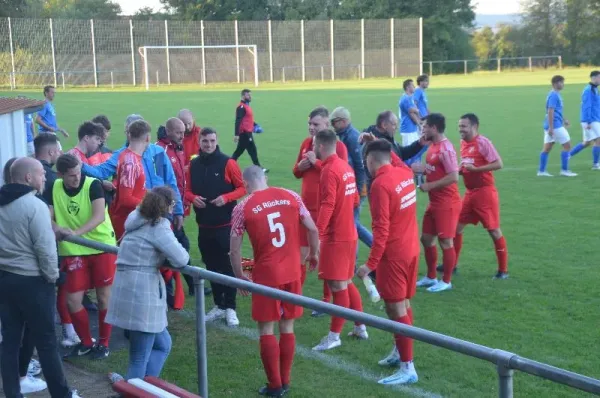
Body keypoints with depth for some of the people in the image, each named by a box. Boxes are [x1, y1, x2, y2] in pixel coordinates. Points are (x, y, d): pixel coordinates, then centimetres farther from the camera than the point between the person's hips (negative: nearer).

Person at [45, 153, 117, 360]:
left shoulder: (93, 185, -14)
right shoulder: (54, 188, -2)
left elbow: (100, 216, -24)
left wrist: (76, 232, -36)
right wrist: (58, 228, -26)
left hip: (102, 247, -3)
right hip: (73, 251, 4)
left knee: (103, 296, 4)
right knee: (72, 300, 2)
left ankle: (103, 343, 20)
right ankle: (86, 342, 22)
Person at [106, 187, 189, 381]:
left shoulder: (139, 221, 15)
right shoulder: (158, 227, -11)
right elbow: (181, 259, -16)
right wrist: (183, 254, 6)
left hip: (128, 290, 9)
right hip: (141, 294, -9)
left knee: (162, 344, 22)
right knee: (140, 358, 0)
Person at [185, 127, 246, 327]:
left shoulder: (227, 162, -8)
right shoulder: (194, 164, 5)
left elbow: (243, 187, -6)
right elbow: (188, 191, 11)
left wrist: (226, 198, -21)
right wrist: (193, 198, -10)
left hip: (225, 225, -4)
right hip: (204, 226, 4)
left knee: (228, 265, 1)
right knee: (212, 266, 12)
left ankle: (230, 308, 10)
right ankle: (218, 306, 24)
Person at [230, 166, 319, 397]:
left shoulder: (243, 207, -5)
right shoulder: (291, 196, 2)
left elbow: (234, 248, -4)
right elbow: (312, 229, 4)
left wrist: (239, 276, 10)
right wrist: (313, 254, 21)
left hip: (266, 275, -3)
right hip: (292, 272, 4)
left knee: (266, 330, 7)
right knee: (287, 327, 13)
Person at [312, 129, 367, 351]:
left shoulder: (329, 170, -17)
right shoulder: (345, 167, 10)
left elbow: (327, 206, -27)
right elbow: (355, 200, 18)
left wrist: (316, 234, -32)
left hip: (335, 237, -9)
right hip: (348, 233, 9)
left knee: (338, 286, -2)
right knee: (346, 282, 18)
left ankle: (334, 336, 5)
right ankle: (360, 327, 27)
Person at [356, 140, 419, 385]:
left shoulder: (380, 184, -20)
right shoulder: (405, 174, 3)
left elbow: (381, 229, -23)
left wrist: (371, 264, -21)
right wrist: (381, 145, 34)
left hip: (393, 255, -9)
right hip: (411, 250, 9)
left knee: (396, 309, -3)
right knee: (404, 304, 19)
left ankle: (408, 368, 1)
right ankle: (399, 352, 34)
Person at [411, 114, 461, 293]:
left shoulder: (445, 149, -20)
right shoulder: (433, 146, 9)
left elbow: (453, 177, -25)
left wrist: (429, 186, -19)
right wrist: (421, 168, 2)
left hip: (447, 204, -10)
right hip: (434, 203, 10)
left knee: (445, 242, 0)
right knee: (426, 238, 15)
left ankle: (446, 281, 13)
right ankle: (431, 277, 29)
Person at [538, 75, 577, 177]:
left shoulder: (555, 94, 15)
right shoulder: (554, 95, -15)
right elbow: (550, 112, -21)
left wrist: (564, 120, 29)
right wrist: (551, 127, -24)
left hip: (551, 126, 10)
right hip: (555, 125, -10)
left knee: (547, 148, 9)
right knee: (567, 145, -2)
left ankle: (541, 171, 10)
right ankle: (564, 170, 2)